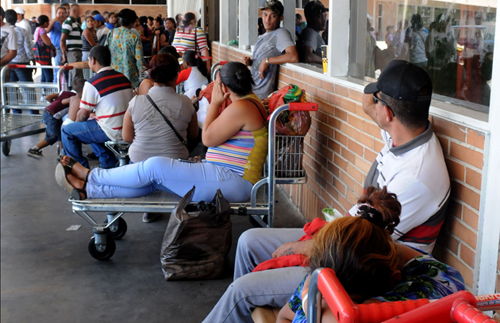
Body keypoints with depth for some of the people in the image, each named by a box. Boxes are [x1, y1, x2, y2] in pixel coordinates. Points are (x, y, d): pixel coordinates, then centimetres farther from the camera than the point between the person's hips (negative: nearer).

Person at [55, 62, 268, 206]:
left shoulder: (242, 107, -18)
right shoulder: (247, 102, 17)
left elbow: (208, 138, -11)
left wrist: (215, 103, -5)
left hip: (231, 181, -10)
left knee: (156, 166, -12)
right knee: (153, 180, 2)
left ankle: (90, 176, 2)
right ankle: (89, 190, 3)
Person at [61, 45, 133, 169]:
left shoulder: (92, 83, -14)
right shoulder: (123, 77, 7)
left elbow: (83, 115, -8)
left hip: (112, 132, -8)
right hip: (129, 130, 8)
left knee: (66, 131, 6)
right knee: (91, 124, 32)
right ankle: (109, 162, 29)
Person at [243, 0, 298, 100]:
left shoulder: (281, 33, -11)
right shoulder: (262, 37, 17)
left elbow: (294, 57, -27)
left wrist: (267, 61, -20)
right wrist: (250, 62, 6)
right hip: (252, 89, 9)